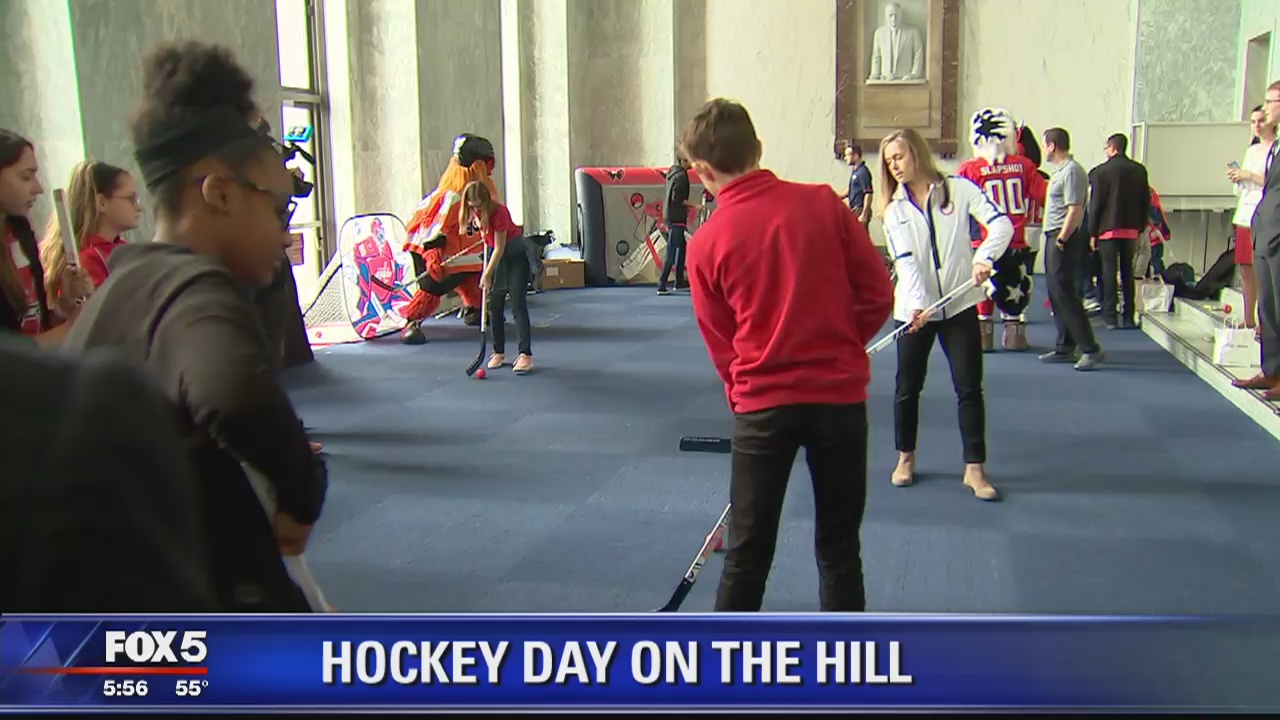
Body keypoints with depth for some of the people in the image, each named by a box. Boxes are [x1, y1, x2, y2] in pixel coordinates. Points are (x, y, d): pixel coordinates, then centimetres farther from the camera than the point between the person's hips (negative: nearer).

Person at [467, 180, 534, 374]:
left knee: (518, 305, -14)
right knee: (494, 306, 5)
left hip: (516, 254, -7)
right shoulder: (474, 212, -10)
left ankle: (525, 354, -17)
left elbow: (500, 249, -25)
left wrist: (487, 274, -25)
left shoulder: (499, 212, -29)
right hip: (494, 252, 7)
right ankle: (499, 352, 13)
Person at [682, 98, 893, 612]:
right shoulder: (823, 203, -4)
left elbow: (720, 343, 4)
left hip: (762, 404, -1)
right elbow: (877, 295, -1)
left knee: (747, 552, 13)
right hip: (839, 395, 1)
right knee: (839, 548, 14)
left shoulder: (707, 243, -5)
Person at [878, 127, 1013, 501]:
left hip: (959, 304, -2)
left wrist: (985, 256, -32)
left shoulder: (960, 189, -2)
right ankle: (905, 458, 27)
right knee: (908, 386, 9)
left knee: (969, 386, 0)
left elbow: (1001, 224, -13)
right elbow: (905, 260, -10)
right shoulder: (894, 209, 2)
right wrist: (916, 303, -24)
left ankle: (975, 468, 9)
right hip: (914, 308, 2)